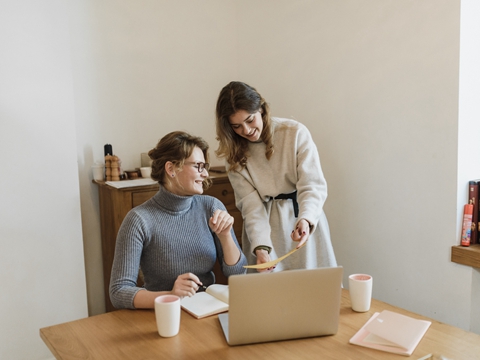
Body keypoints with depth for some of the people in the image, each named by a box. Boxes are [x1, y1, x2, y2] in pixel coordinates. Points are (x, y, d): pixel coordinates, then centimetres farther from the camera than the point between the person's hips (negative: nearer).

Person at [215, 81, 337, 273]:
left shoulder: (295, 133, -11)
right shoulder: (234, 154, -4)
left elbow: (313, 185, -15)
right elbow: (251, 205, -10)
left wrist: (305, 220, -34)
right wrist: (260, 247, -24)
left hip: (306, 223, -1)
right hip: (266, 228, 1)